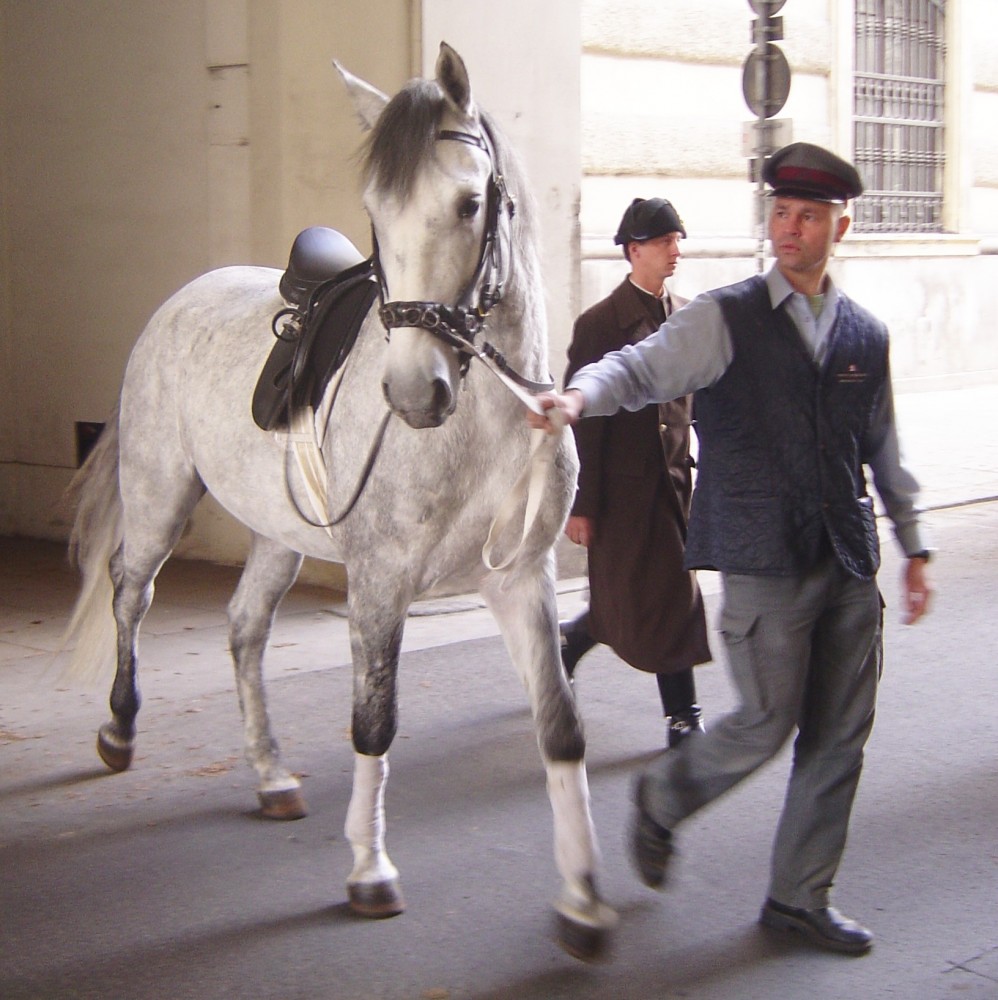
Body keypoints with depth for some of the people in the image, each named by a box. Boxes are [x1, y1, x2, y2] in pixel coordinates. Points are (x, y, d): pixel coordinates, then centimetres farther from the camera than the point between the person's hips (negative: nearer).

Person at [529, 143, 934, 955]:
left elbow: (885, 451, 18)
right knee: (767, 723, -5)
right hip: (765, 562, -5)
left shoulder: (867, 337, 10)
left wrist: (914, 546, 19)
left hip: (850, 566, 5)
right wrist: (581, 394, -36)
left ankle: (802, 896, 21)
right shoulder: (725, 320, -3)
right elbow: (644, 367, -15)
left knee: (841, 735, 7)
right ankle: (662, 799, 24)